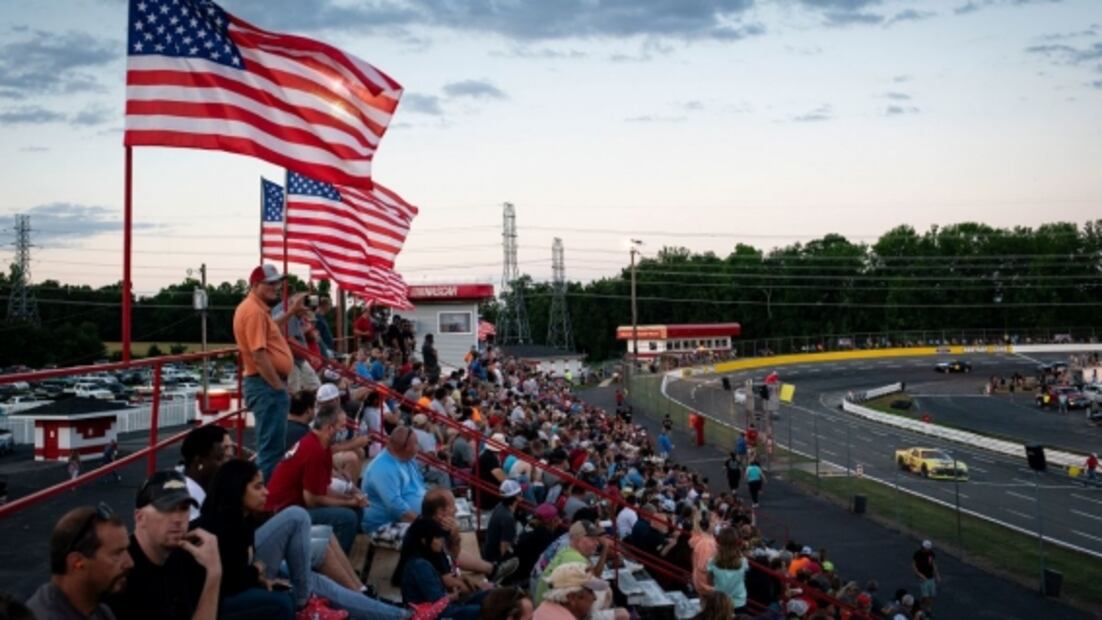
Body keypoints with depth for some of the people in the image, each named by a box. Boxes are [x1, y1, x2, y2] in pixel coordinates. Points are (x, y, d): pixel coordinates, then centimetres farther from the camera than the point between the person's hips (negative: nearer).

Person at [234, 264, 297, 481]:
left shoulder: (257, 308, 15)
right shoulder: (254, 311, -17)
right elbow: (259, 354, -24)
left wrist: (291, 312, 30)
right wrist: (279, 387, -20)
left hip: (269, 383, 11)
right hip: (267, 385, -11)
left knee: (272, 444, 18)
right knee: (271, 445, -7)